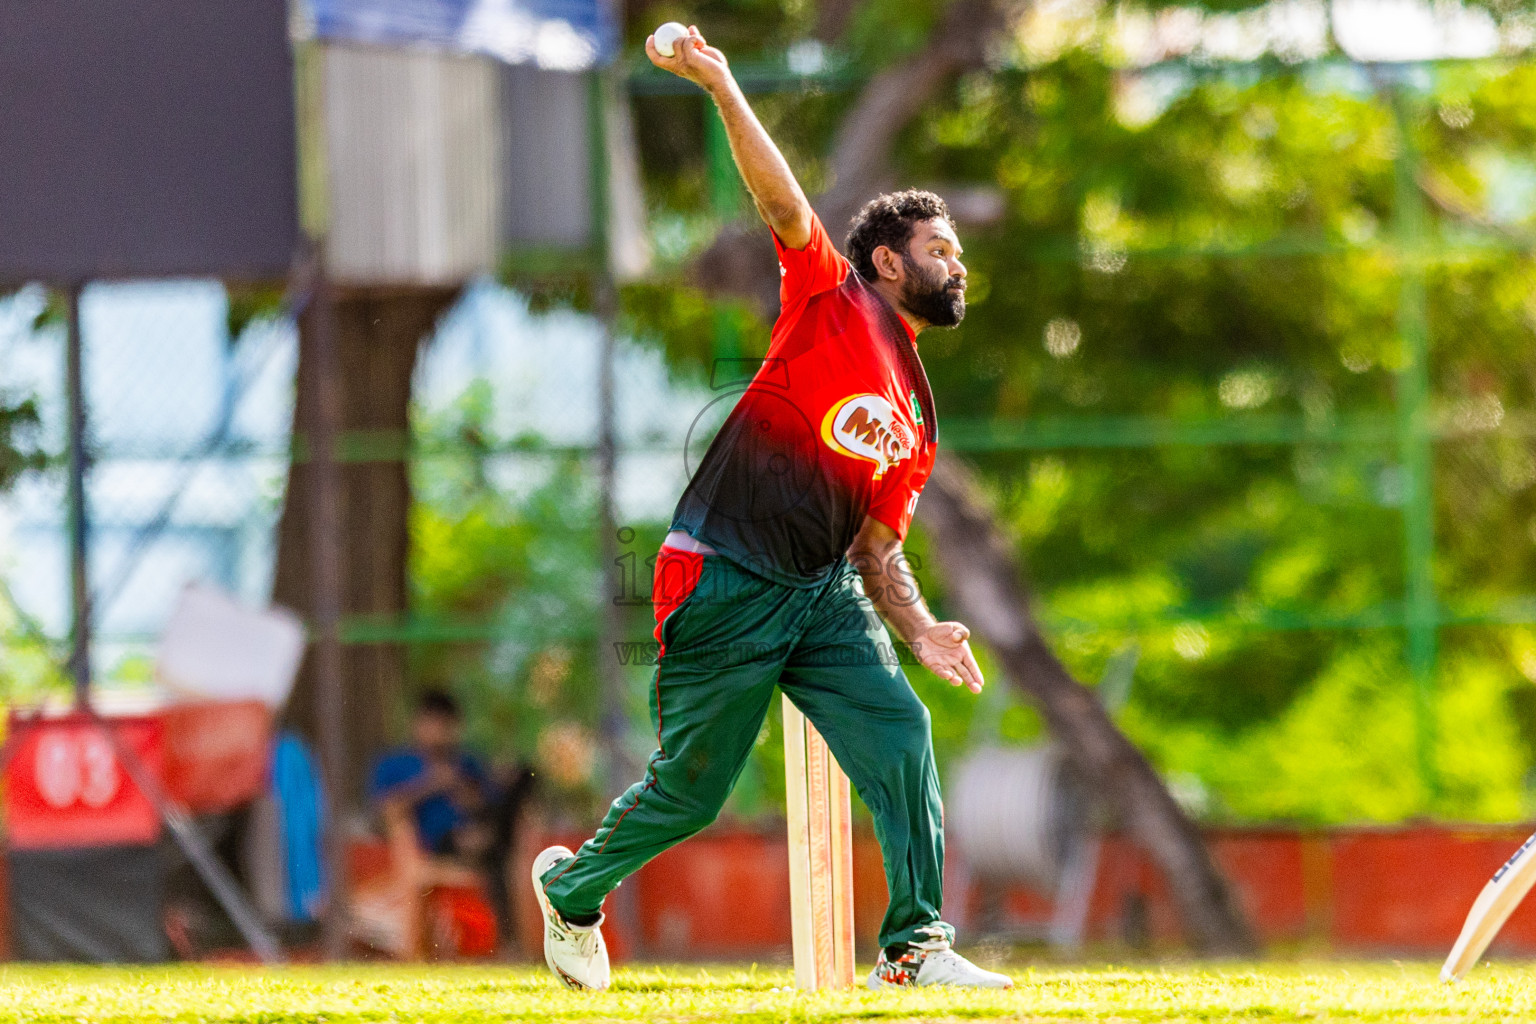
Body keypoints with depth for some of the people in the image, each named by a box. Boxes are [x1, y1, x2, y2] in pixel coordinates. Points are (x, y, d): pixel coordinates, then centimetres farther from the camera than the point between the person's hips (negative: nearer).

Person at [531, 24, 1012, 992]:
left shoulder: (916, 421, 19)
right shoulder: (832, 298, 2)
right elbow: (780, 199, -11)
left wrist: (920, 629, 2)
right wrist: (721, 85, -23)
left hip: (823, 592, 6)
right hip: (723, 585, -6)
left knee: (901, 736, -14)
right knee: (691, 788, 1)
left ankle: (915, 947, -11)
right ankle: (573, 888, 29)